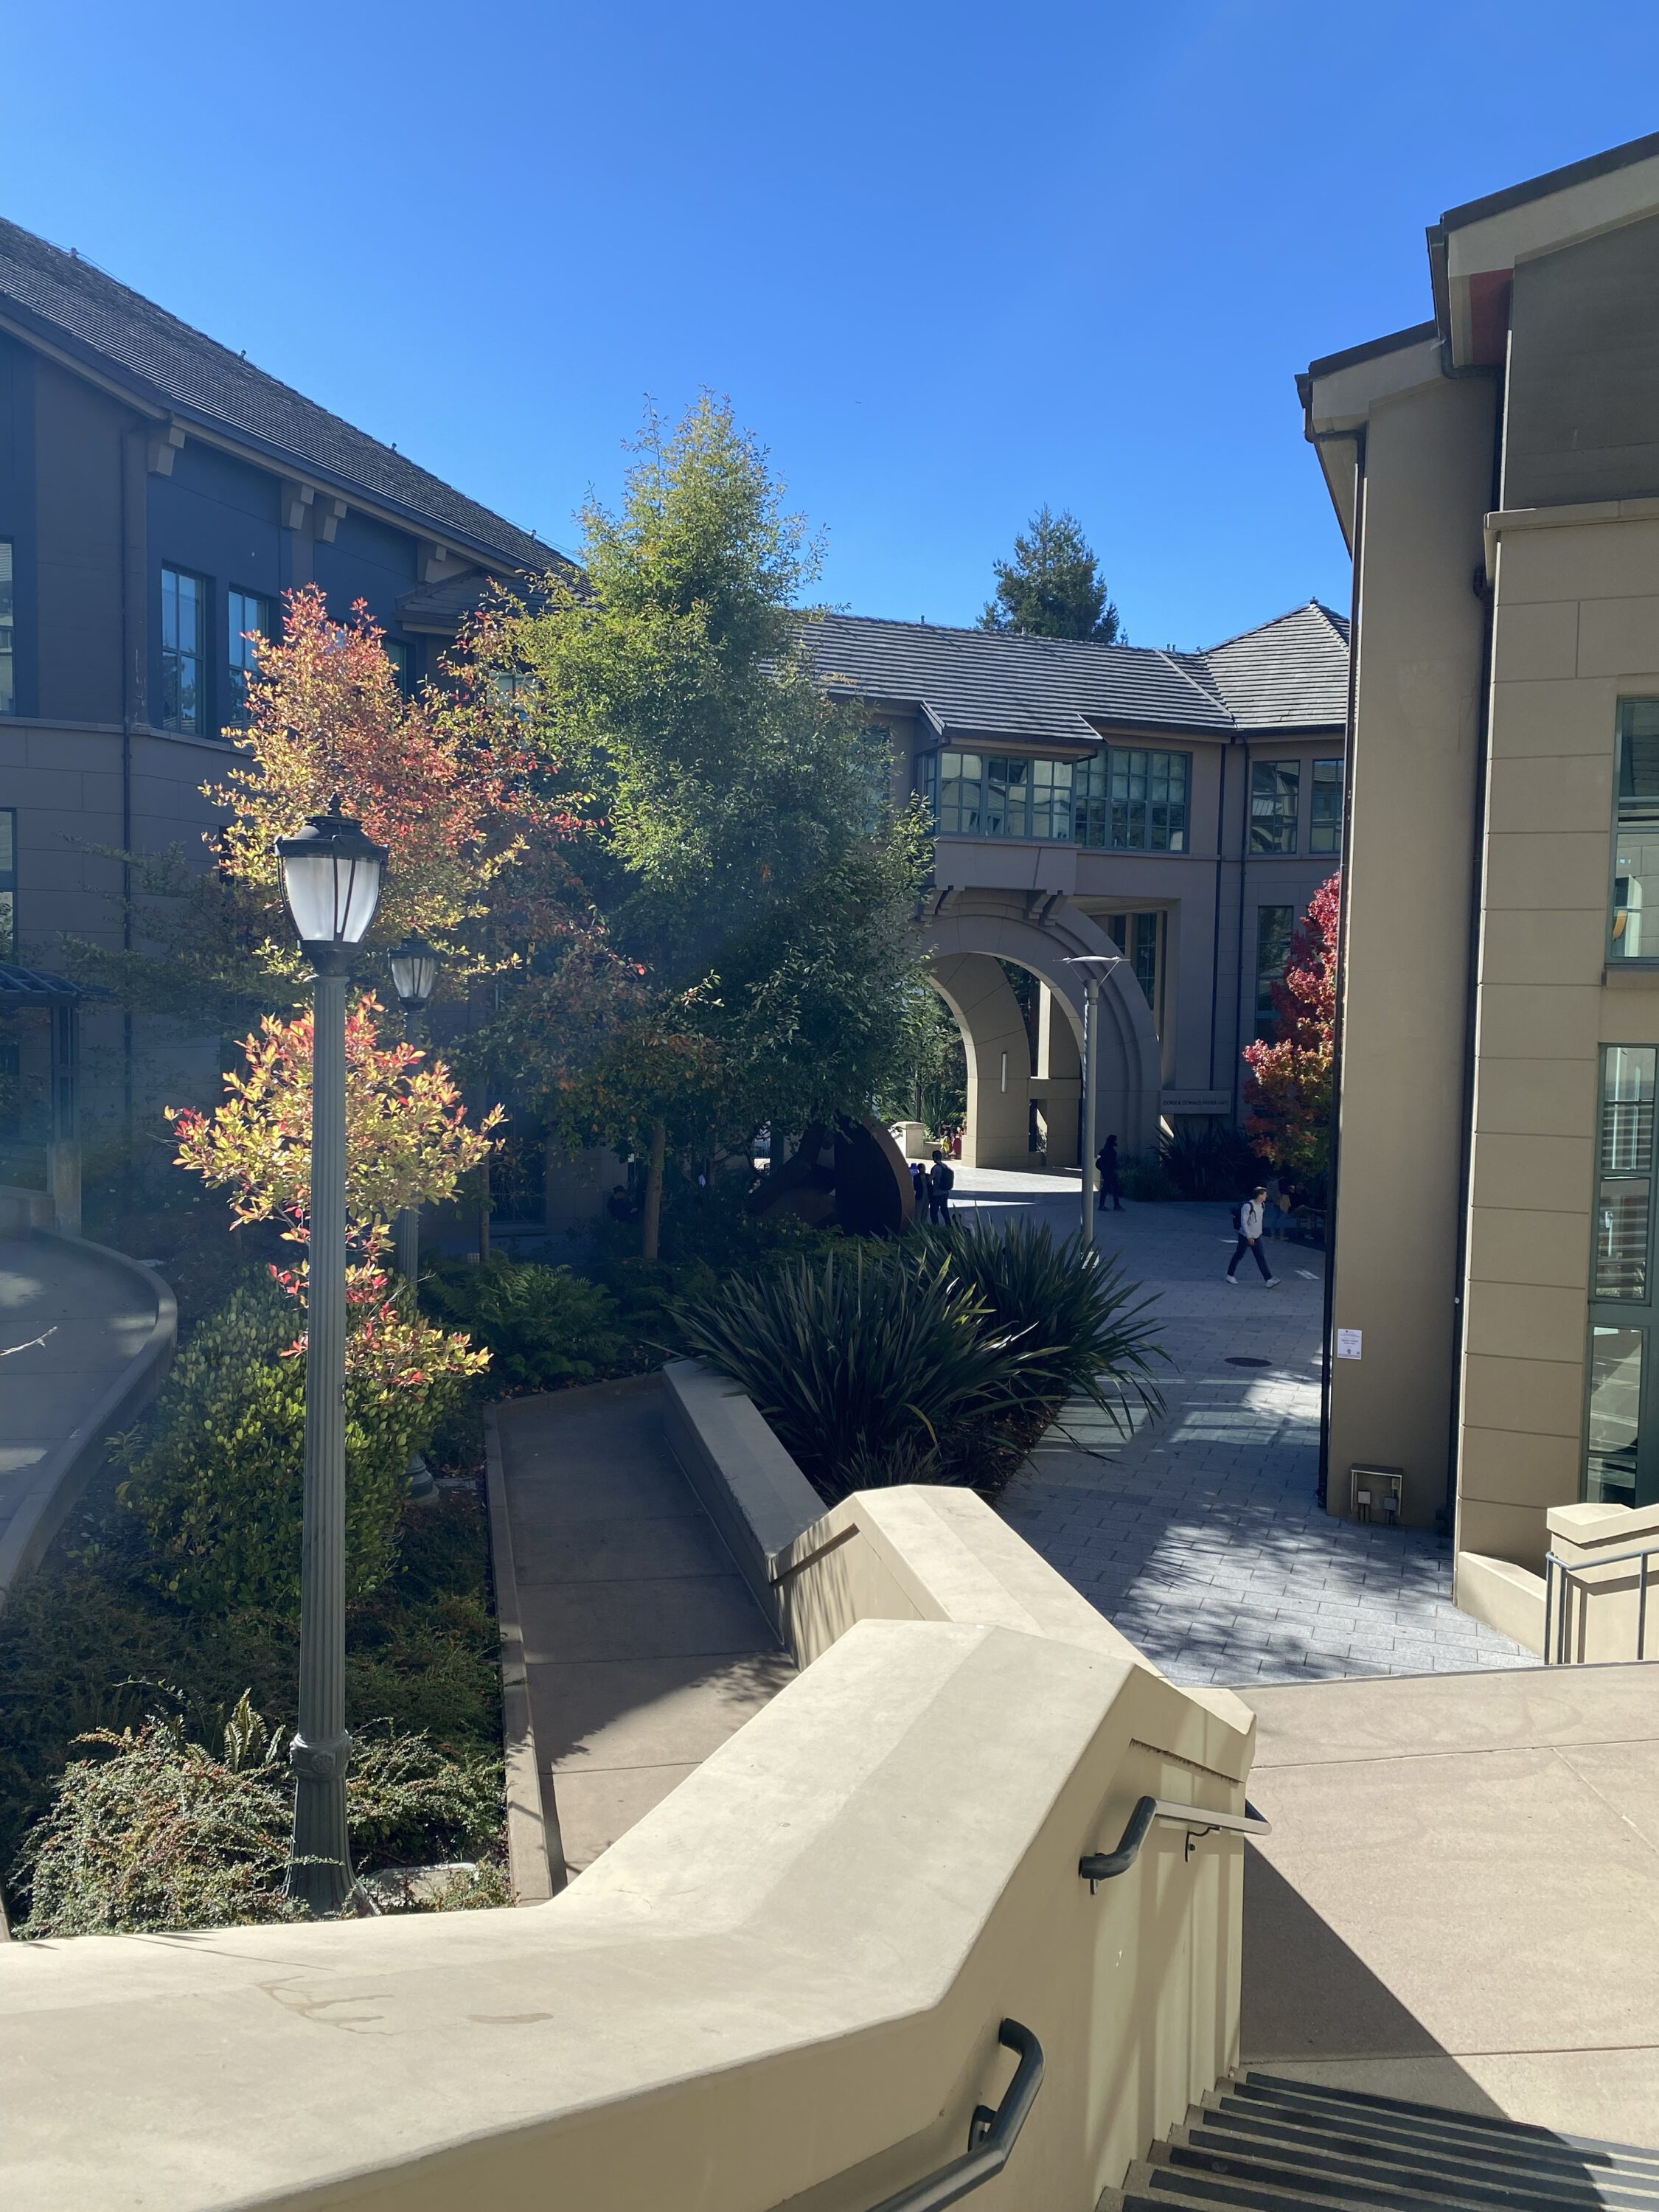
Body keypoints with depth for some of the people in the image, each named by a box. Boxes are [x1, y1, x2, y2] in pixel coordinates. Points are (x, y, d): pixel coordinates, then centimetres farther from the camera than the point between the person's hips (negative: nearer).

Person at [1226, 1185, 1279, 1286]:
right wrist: (1249, 1236, -23)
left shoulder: (1262, 1205, 3)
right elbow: (1243, 1222, -22)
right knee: (1239, 1255, 8)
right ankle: (1230, 1275, 25)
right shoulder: (1248, 1206, -22)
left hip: (1257, 1236, 7)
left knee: (1261, 1258, -1)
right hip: (1245, 1236, -7)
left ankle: (1269, 1280, -8)